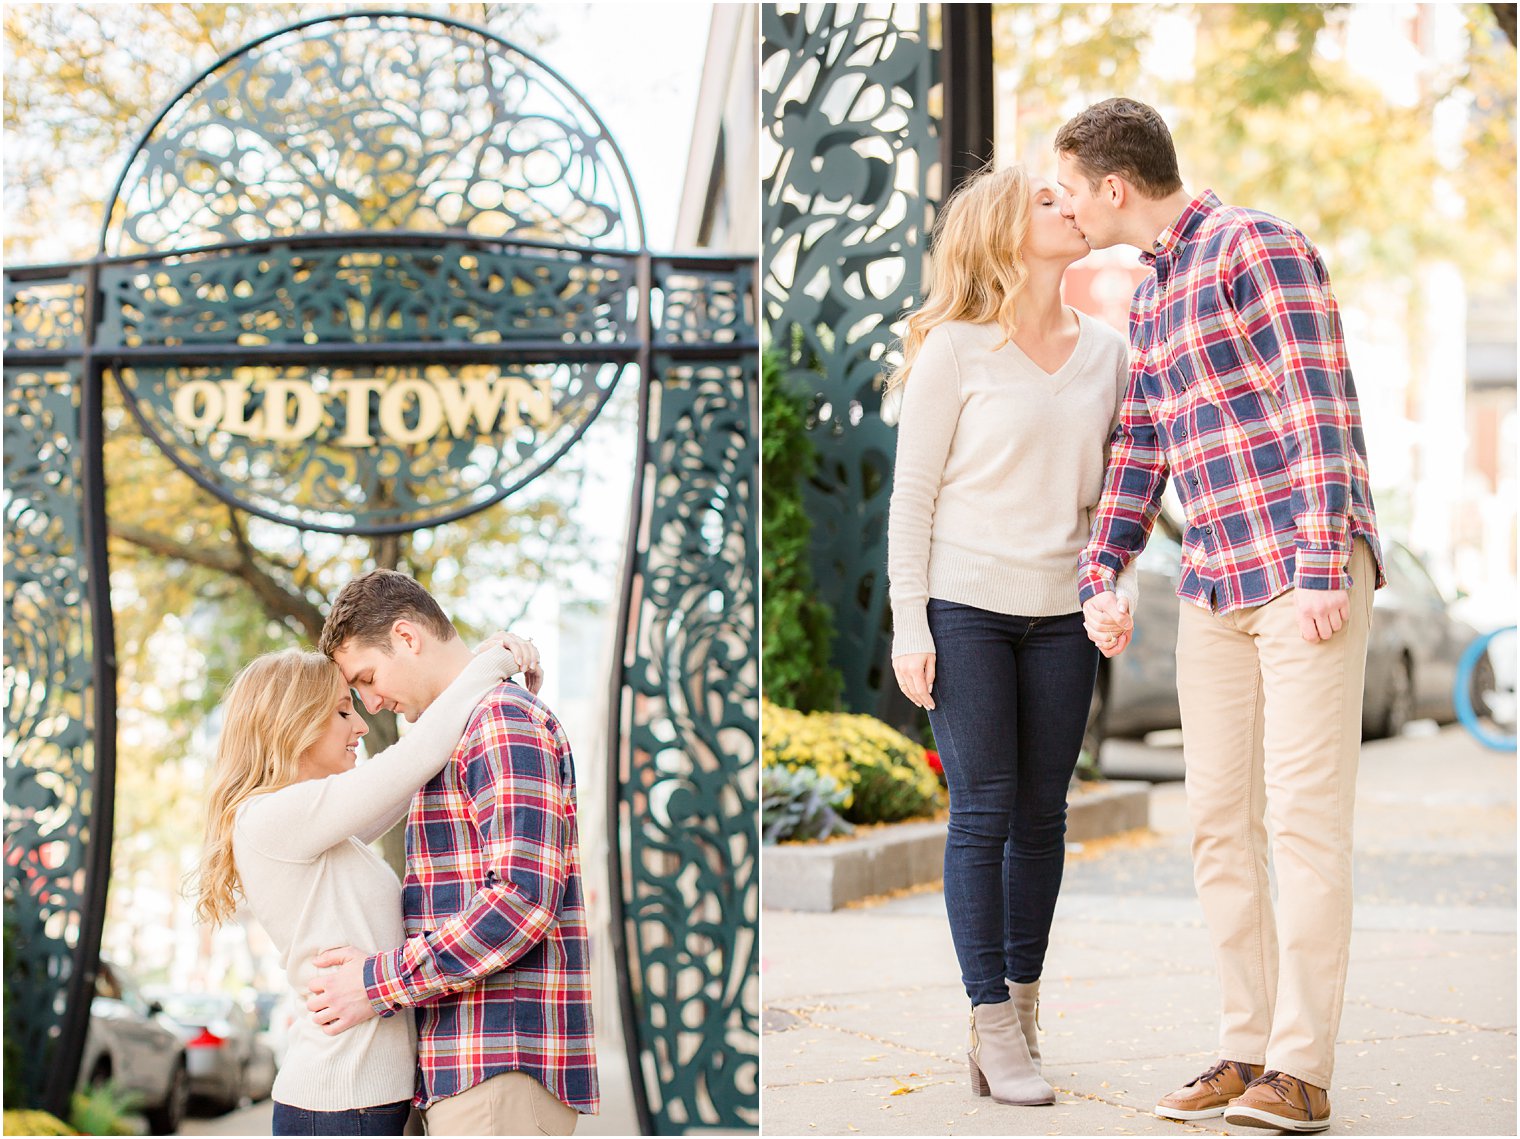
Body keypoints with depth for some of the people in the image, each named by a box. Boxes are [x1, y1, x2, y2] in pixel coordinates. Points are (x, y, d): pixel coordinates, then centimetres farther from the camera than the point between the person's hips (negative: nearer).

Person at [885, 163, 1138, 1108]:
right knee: (984, 812, -3)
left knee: (1042, 815, 7)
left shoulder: (1106, 352, 9)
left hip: (1062, 613, 4)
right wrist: (909, 625, -8)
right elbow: (912, 494, -4)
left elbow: (1121, 482, 17)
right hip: (964, 607, -4)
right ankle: (994, 1028, 1)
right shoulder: (955, 352, -4)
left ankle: (1024, 1005, 18)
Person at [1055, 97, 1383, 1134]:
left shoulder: (1260, 248, -8)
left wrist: (1320, 570, -19)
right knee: (1217, 820, 6)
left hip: (1307, 571, -8)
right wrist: (1102, 578, 18)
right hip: (1215, 588, 8)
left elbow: (1323, 414, -13)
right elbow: (1141, 448, 25)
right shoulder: (1150, 297, 18)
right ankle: (1247, 1052, 13)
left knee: (1304, 814, -9)